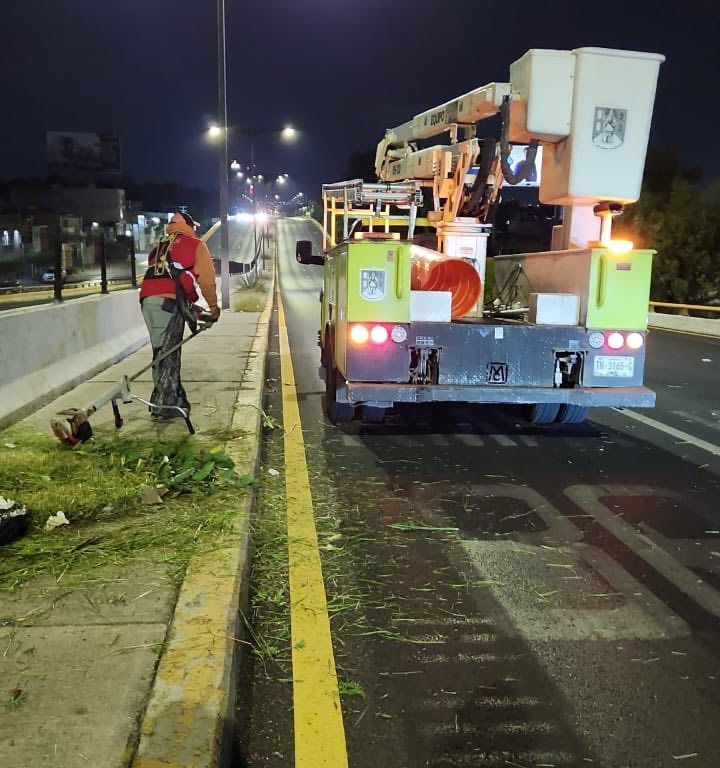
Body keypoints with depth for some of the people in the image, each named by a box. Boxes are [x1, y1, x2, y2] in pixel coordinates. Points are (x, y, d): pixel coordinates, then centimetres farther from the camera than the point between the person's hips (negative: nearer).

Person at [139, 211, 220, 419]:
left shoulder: (158, 248, 31)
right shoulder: (196, 245, 12)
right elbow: (207, 280, 4)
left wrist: (189, 306, 29)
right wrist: (213, 306, 18)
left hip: (147, 300, 6)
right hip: (168, 302, -6)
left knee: (164, 353, 14)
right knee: (168, 354, -4)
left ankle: (176, 399, 21)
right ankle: (163, 406, -3)